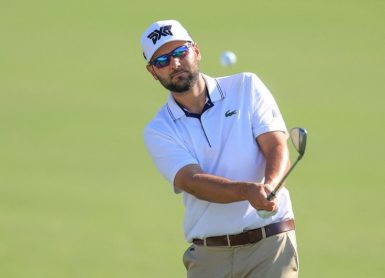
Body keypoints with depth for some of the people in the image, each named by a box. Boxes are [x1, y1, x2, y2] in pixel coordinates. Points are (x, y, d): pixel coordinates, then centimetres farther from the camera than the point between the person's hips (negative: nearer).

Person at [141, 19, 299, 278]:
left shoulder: (246, 87, 5)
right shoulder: (158, 132, 4)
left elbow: (277, 147, -5)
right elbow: (192, 182, -12)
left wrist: (269, 186, -27)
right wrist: (248, 191, -30)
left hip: (270, 244, -1)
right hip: (208, 255, 1)